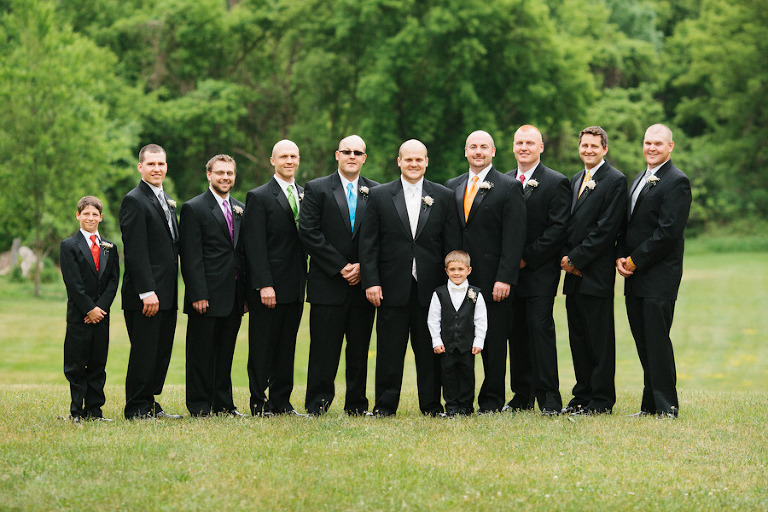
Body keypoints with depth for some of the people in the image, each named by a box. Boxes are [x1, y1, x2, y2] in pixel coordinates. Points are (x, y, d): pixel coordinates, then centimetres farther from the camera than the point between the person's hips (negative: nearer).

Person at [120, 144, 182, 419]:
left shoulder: (167, 201, 18)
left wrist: (170, 289, 17)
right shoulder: (134, 201, -10)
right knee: (144, 353, -4)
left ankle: (150, 405, 17)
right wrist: (147, 292, -21)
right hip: (145, 295, -9)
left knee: (162, 353, 10)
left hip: (167, 293, 9)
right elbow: (135, 252, -16)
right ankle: (137, 410, 3)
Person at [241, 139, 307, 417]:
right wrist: (264, 285, -17)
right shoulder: (258, 197, -5)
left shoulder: (305, 195, 13)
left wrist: (306, 279, 7)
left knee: (287, 346, 9)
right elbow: (255, 246, -10)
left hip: (295, 287, 6)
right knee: (262, 346, 0)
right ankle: (259, 403, 6)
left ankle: (281, 401, 15)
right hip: (268, 286, -5)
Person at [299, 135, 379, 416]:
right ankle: (317, 405, 2)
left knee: (360, 348, 5)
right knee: (324, 348, -4)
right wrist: (340, 267, -10)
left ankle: (357, 404, 13)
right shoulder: (317, 189, 3)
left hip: (363, 283, 2)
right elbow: (308, 233, -5)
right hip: (328, 284, -2)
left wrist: (363, 267, -7)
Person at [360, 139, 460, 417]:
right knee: (390, 349, 3)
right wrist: (371, 282, -6)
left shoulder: (443, 197, 8)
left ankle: (431, 404, 12)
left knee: (429, 349, 4)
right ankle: (385, 405, 10)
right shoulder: (379, 196, 5)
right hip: (393, 287, -1)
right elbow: (368, 244, 2)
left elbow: (452, 245, 7)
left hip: (430, 288, 1)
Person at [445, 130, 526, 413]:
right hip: (459, 280, 4)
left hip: (493, 280, -4)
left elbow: (514, 238, -7)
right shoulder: (452, 186, 14)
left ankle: (492, 400, 9)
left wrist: (504, 278, -15)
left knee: (493, 342, 1)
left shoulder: (509, 187, -1)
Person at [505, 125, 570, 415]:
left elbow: (558, 228, -9)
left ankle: (549, 399, -8)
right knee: (516, 333, 7)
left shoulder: (556, 183, -2)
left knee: (540, 329, -10)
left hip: (540, 271, -5)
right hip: (510, 271, 5)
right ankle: (522, 397, 13)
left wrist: (527, 258, -12)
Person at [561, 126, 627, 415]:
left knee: (600, 338, -3)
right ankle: (582, 395, 18)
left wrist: (577, 259, -13)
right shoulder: (575, 181, 18)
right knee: (578, 337, 11)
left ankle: (602, 400, 1)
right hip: (574, 273, 8)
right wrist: (566, 258, 2)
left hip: (596, 273, -8)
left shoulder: (615, 181, -7)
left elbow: (606, 229, -14)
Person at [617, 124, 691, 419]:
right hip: (634, 277, 8)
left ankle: (666, 407, -2)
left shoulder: (676, 182, -9)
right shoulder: (638, 180, 19)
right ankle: (650, 404, 15)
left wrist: (635, 261, -13)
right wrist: (621, 257, 3)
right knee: (643, 343, 9)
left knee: (657, 341, -8)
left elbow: (668, 232, -17)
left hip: (659, 277, -8)